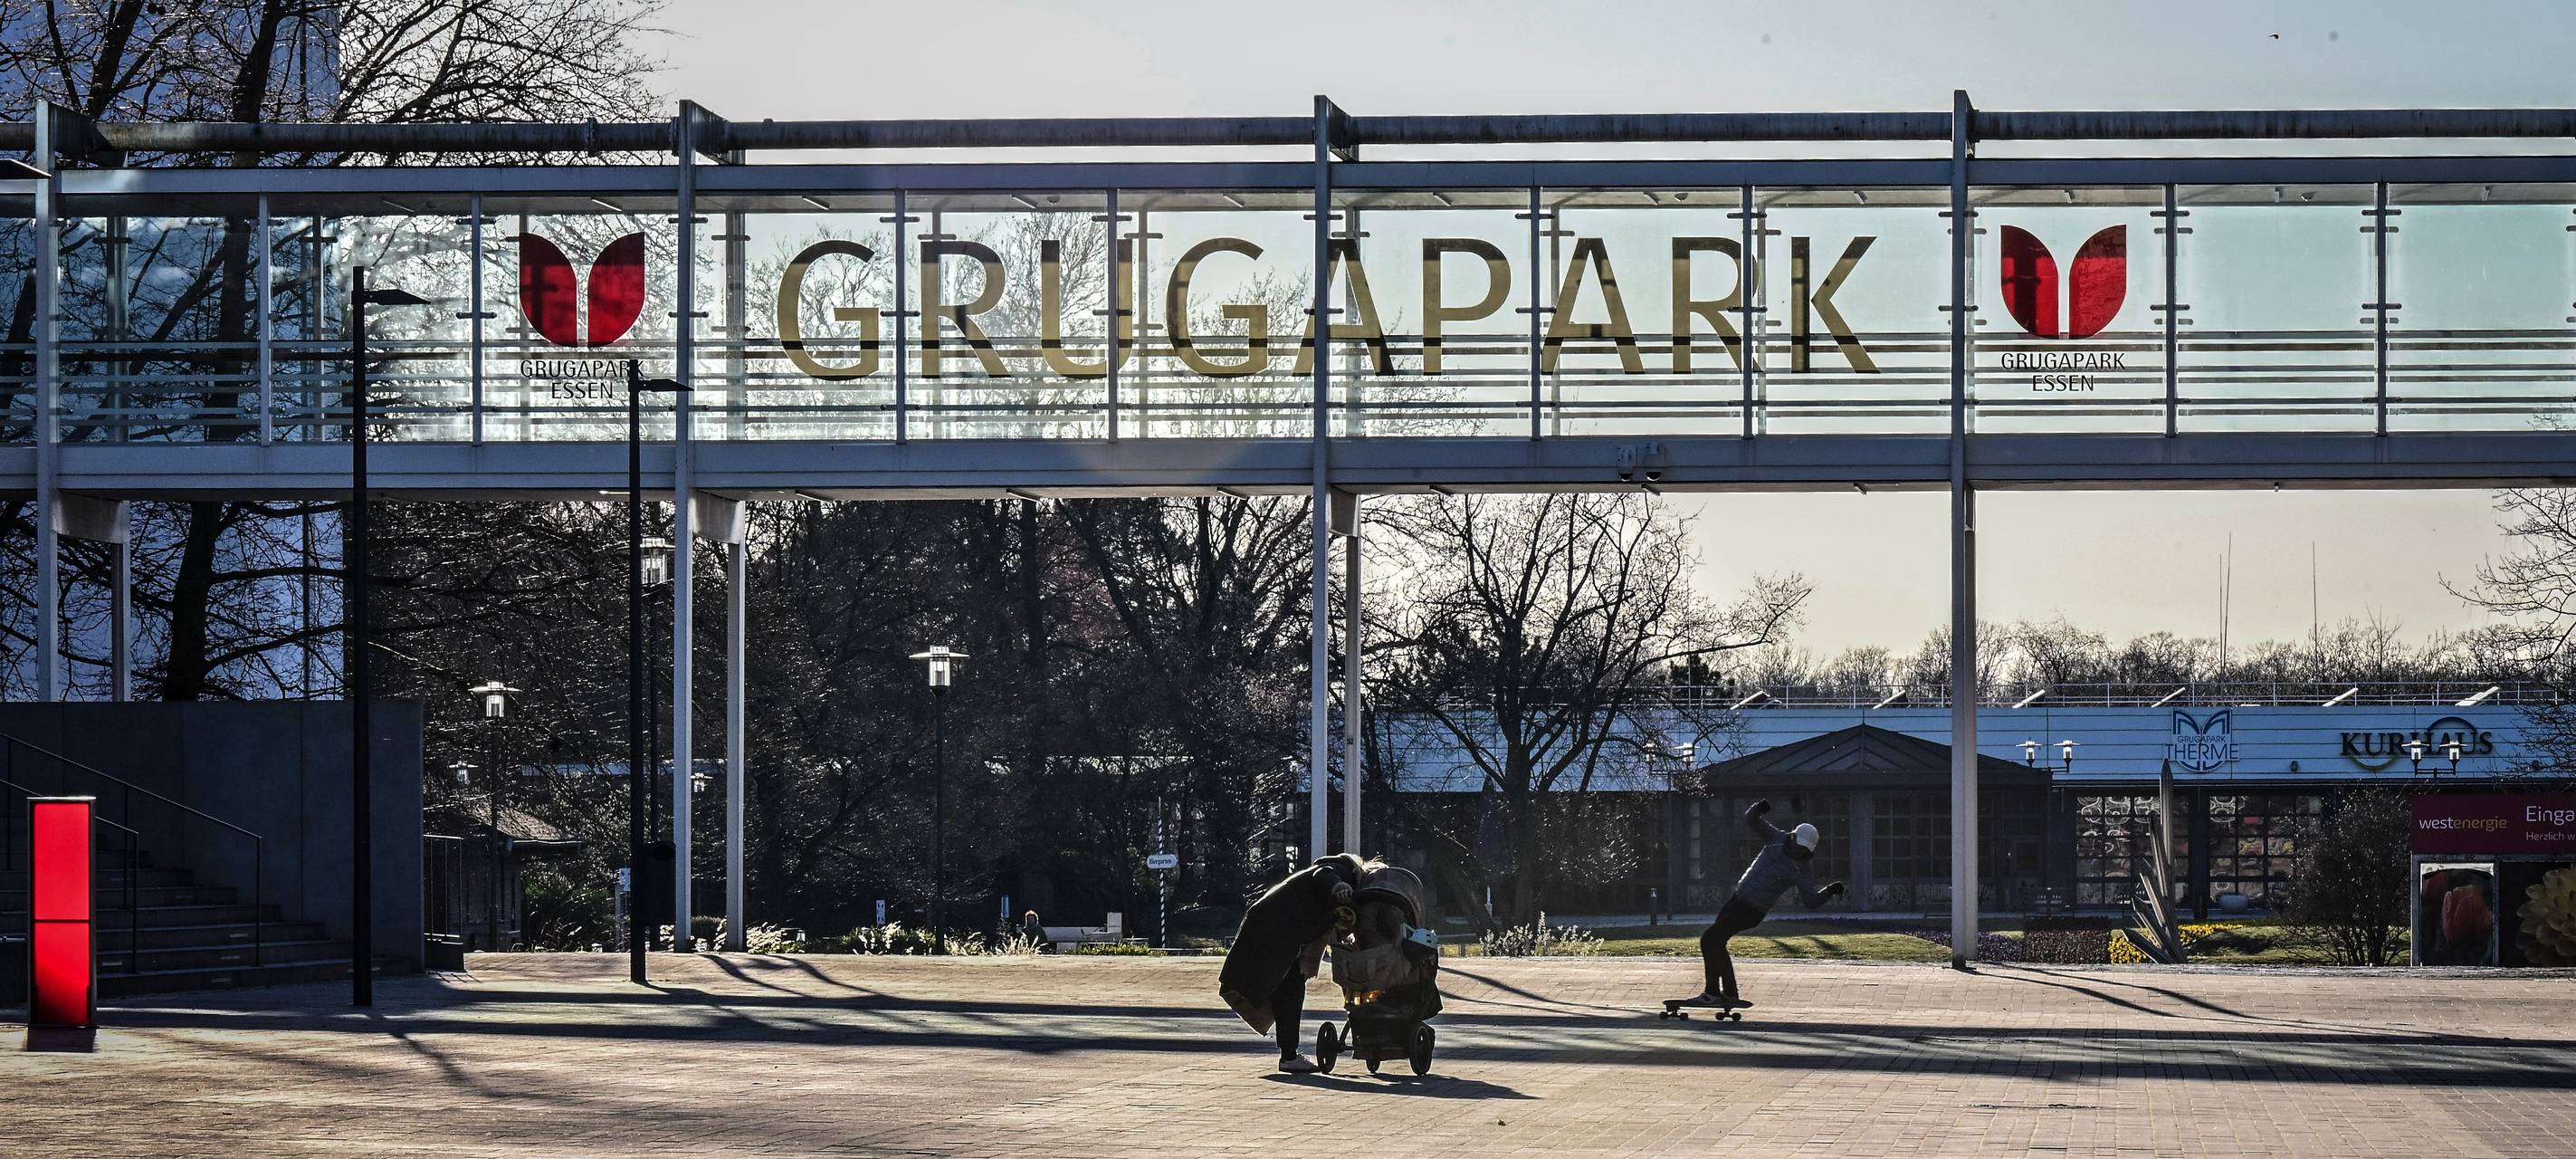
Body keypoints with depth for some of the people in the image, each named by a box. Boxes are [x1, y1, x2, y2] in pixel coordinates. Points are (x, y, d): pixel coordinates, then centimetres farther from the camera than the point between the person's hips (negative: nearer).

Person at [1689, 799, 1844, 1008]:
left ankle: (1712, 993, -11)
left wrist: (1830, 891, -32)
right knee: (1715, 943, 15)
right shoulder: (1778, 838, -2)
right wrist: (1758, 808, -24)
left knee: (1709, 940, -14)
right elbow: (1751, 819, -1)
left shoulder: (1802, 869, -15)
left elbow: (1811, 900, -15)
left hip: (1752, 910, -7)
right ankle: (1730, 994, 23)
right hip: (1740, 896, 7)